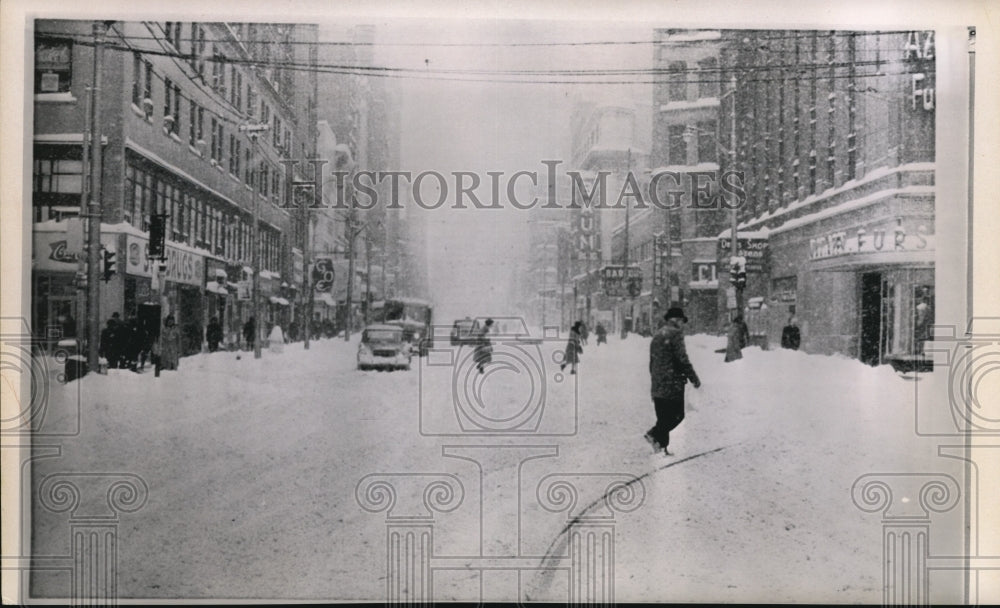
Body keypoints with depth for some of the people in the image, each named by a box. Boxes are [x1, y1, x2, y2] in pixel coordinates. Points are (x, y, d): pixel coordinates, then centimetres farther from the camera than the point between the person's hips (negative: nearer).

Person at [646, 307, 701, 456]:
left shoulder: (657, 335, 17)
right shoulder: (675, 333, -9)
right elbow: (682, 359, -15)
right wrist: (694, 377, -7)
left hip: (657, 385, 9)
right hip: (672, 384, -8)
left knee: (663, 418, 12)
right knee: (677, 414, -2)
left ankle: (660, 445, 9)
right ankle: (655, 434, -14)